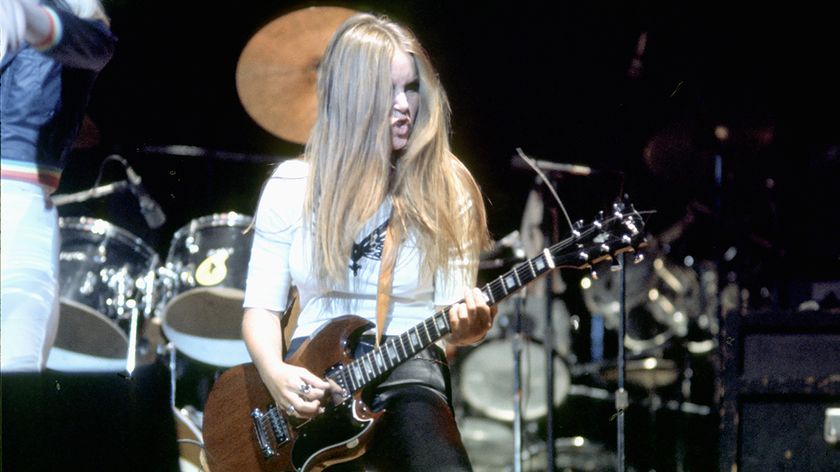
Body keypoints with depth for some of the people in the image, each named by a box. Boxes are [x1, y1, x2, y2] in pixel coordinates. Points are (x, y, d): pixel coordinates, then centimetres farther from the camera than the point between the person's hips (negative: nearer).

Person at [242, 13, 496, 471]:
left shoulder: (445, 192, 3)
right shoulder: (292, 186, 5)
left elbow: (450, 312, 3)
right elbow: (262, 304, 6)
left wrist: (466, 325, -21)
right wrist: (274, 372, -13)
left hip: (407, 369, -1)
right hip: (310, 375, 2)